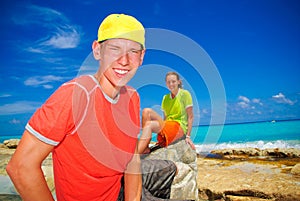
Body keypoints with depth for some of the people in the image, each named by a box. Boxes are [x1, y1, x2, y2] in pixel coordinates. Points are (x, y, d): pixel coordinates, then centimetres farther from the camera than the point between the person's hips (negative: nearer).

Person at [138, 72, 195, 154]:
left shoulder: (185, 94, -1)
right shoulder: (165, 97, 16)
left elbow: (190, 117, -3)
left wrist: (188, 136, -9)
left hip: (180, 127, -6)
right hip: (167, 125, 6)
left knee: (149, 125, -27)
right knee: (146, 111, -15)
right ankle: (145, 147, -21)